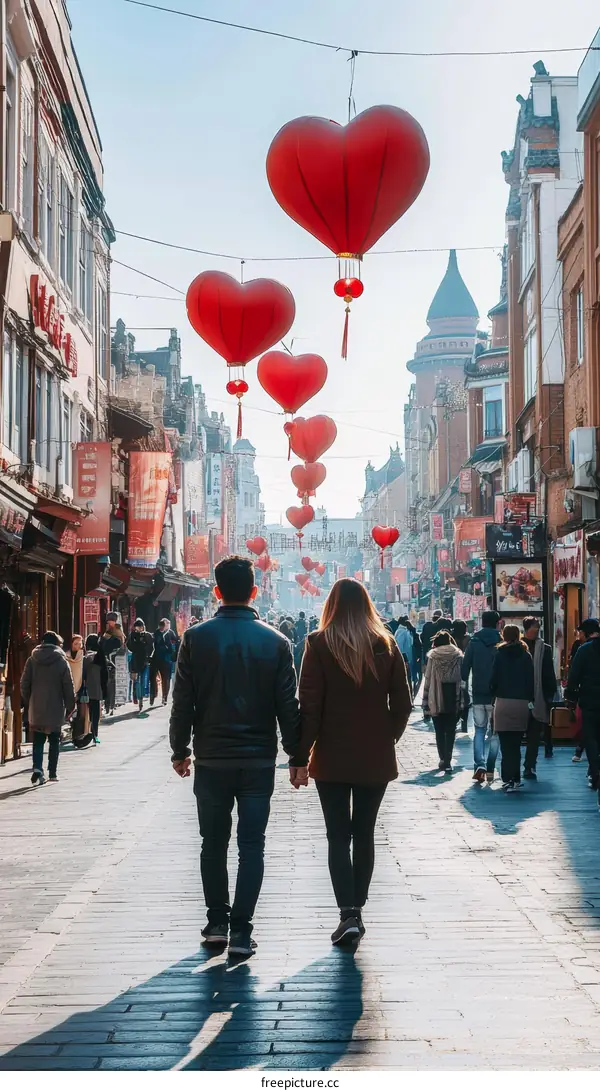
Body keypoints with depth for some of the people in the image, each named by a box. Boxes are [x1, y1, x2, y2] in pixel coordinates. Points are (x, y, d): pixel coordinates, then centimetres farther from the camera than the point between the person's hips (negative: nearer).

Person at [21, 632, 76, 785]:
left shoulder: (32, 660, 2)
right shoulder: (61, 661, -5)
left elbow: (24, 684, 4)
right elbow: (68, 686, -5)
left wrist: (27, 702, 15)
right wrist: (70, 707, 2)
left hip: (36, 709, 2)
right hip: (55, 709, -2)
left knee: (38, 740, 8)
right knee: (54, 741, 10)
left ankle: (37, 768, -11)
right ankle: (52, 773, 11)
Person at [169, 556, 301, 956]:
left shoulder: (196, 638, -5)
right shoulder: (275, 641, -4)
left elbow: (183, 702, -2)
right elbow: (289, 706, -2)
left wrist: (180, 750, 10)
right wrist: (297, 756, 7)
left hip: (212, 759, 1)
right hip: (259, 759, 0)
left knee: (214, 843, 13)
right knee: (252, 845, 5)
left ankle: (217, 921, 19)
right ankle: (241, 929, 4)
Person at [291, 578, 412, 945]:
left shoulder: (320, 643, -8)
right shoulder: (386, 644, 1)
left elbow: (309, 706, -10)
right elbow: (402, 704, 2)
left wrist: (300, 757, -6)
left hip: (332, 758, -3)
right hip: (376, 758, 3)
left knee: (339, 836, 1)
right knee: (365, 834, 13)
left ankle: (349, 914, -9)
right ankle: (357, 909, 19)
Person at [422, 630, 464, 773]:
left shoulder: (433, 656, -3)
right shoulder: (458, 655, 0)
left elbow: (428, 678, -3)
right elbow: (463, 677, -3)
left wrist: (425, 699, 1)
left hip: (437, 698, 0)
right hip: (453, 698, 0)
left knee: (439, 730, 12)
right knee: (450, 730, 4)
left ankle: (443, 759, 14)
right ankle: (447, 761, -5)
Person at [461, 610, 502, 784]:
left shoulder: (473, 642, 0)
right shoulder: (501, 643, -5)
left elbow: (465, 667, -2)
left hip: (478, 695, 1)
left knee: (479, 730, 9)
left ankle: (479, 765, -10)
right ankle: (490, 769, 8)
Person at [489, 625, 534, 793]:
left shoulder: (500, 654, 0)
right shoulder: (526, 656, 5)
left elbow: (494, 678, -2)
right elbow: (531, 680, 4)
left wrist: (493, 695, 11)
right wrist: (530, 700, 10)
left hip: (503, 702, -2)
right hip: (522, 703, 2)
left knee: (506, 743, -2)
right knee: (516, 744, 11)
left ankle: (508, 779, -10)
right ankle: (514, 779, 9)